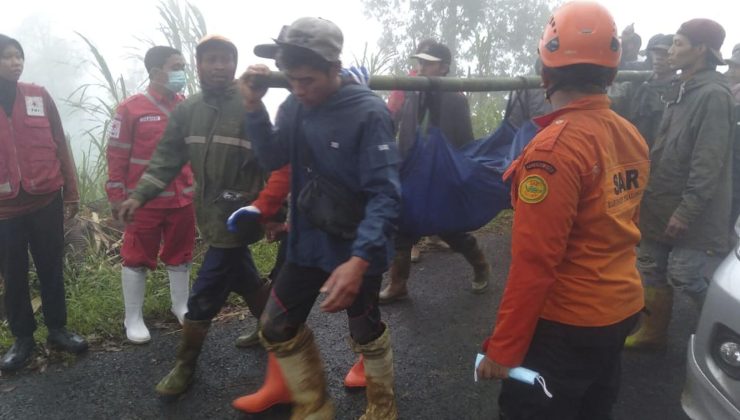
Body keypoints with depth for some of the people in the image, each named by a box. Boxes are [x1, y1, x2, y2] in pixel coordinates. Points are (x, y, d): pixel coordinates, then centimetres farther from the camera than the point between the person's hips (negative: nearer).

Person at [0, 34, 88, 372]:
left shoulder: (40, 97, 3)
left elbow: (60, 147, 5)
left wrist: (71, 193, 4)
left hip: (46, 201, 1)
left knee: (51, 268, 10)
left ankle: (58, 329, 24)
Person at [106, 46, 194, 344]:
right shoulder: (131, 108, -8)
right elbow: (116, 155, -5)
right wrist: (116, 197, -6)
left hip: (182, 199, 4)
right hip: (144, 201, -4)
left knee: (180, 255, 16)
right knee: (137, 259, 7)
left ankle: (181, 305, 34)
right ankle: (133, 318, 22)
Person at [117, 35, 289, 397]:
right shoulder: (187, 110, 5)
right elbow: (167, 157, 6)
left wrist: (264, 208, -24)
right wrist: (139, 195, -3)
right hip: (210, 213, 7)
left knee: (203, 296, 0)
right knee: (244, 280, 22)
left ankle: (185, 366, 19)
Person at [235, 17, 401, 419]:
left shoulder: (368, 112, -21)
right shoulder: (295, 106, -3)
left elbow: (384, 194, -25)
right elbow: (273, 157, 1)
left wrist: (360, 258, -37)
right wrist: (254, 106, -14)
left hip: (356, 248, -6)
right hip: (308, 242, 6)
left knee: (366, 334, 14)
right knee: (277, 329, 12)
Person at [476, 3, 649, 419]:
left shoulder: (555, 147, -23)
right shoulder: (633, 136, 1)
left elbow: (534, 261, -24)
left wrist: (503, 347, -17)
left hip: (569, 322, -8)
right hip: (623, 308, 8)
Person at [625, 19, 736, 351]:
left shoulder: (713, 94, -15)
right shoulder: (681, 89, 13)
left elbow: (709, 161, -21)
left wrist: (686, 210, -23)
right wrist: (650, 194, 18)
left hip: (692, 212, -9)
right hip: (663, 203, 9)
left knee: (687, 275, -5)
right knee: (652, 270, 15)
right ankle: (653, 333, 29)